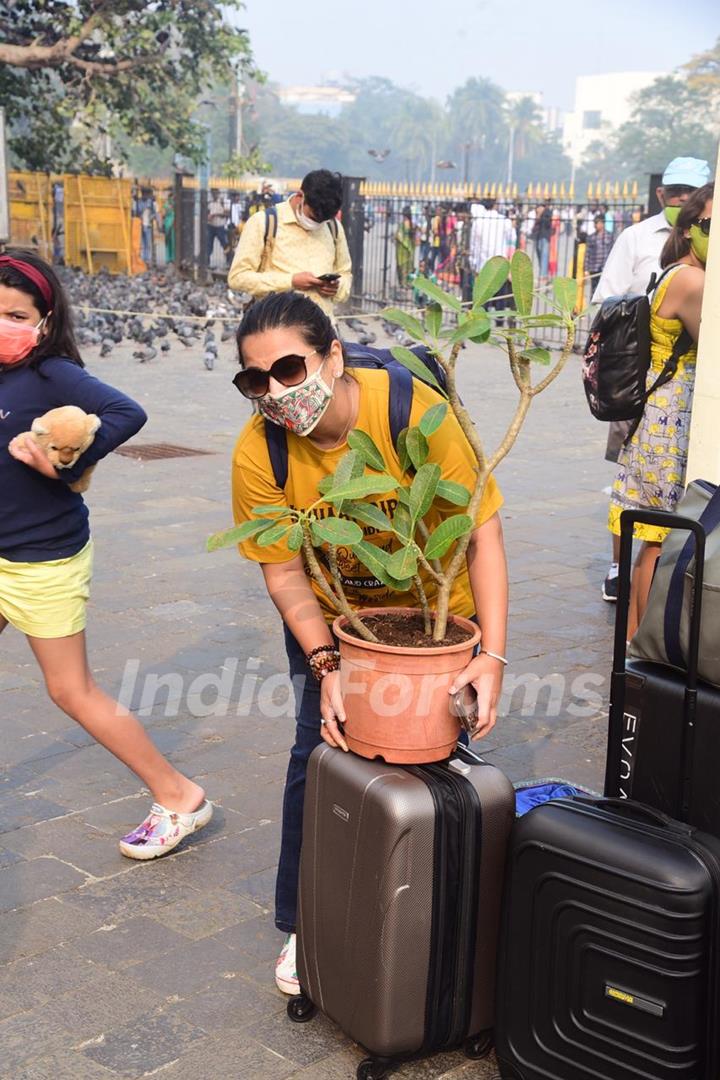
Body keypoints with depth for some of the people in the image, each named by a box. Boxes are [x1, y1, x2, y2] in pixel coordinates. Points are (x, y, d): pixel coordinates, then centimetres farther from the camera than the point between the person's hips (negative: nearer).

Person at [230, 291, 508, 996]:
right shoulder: (258, 454, -24)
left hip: (434, 612, -1)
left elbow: (483, 533, -26)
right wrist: (326, 667, -26)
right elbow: (284, 575, -14)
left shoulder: (413, 411, -32)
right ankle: (303, 925, 22)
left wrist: (492, 657, -31)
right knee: (317, 754, 1)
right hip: (326, 615, 2)